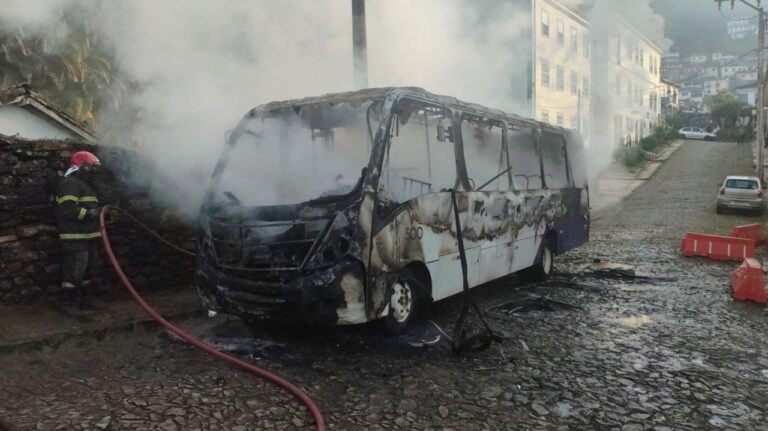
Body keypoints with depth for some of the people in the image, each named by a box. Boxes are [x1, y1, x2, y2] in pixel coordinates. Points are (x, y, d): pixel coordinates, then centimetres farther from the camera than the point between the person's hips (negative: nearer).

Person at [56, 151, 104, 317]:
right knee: (75, 271, -8)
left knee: (91, 269, 17)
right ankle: (68, 303, 0)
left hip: (88, 236, 11)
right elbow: (68, 209, -25)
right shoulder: (70, 183, -14)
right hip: (75, 238, -11)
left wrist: (101, 212, 16)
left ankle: (83, 299, 28)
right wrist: (92, 213, -20)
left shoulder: (84, 184, 21)